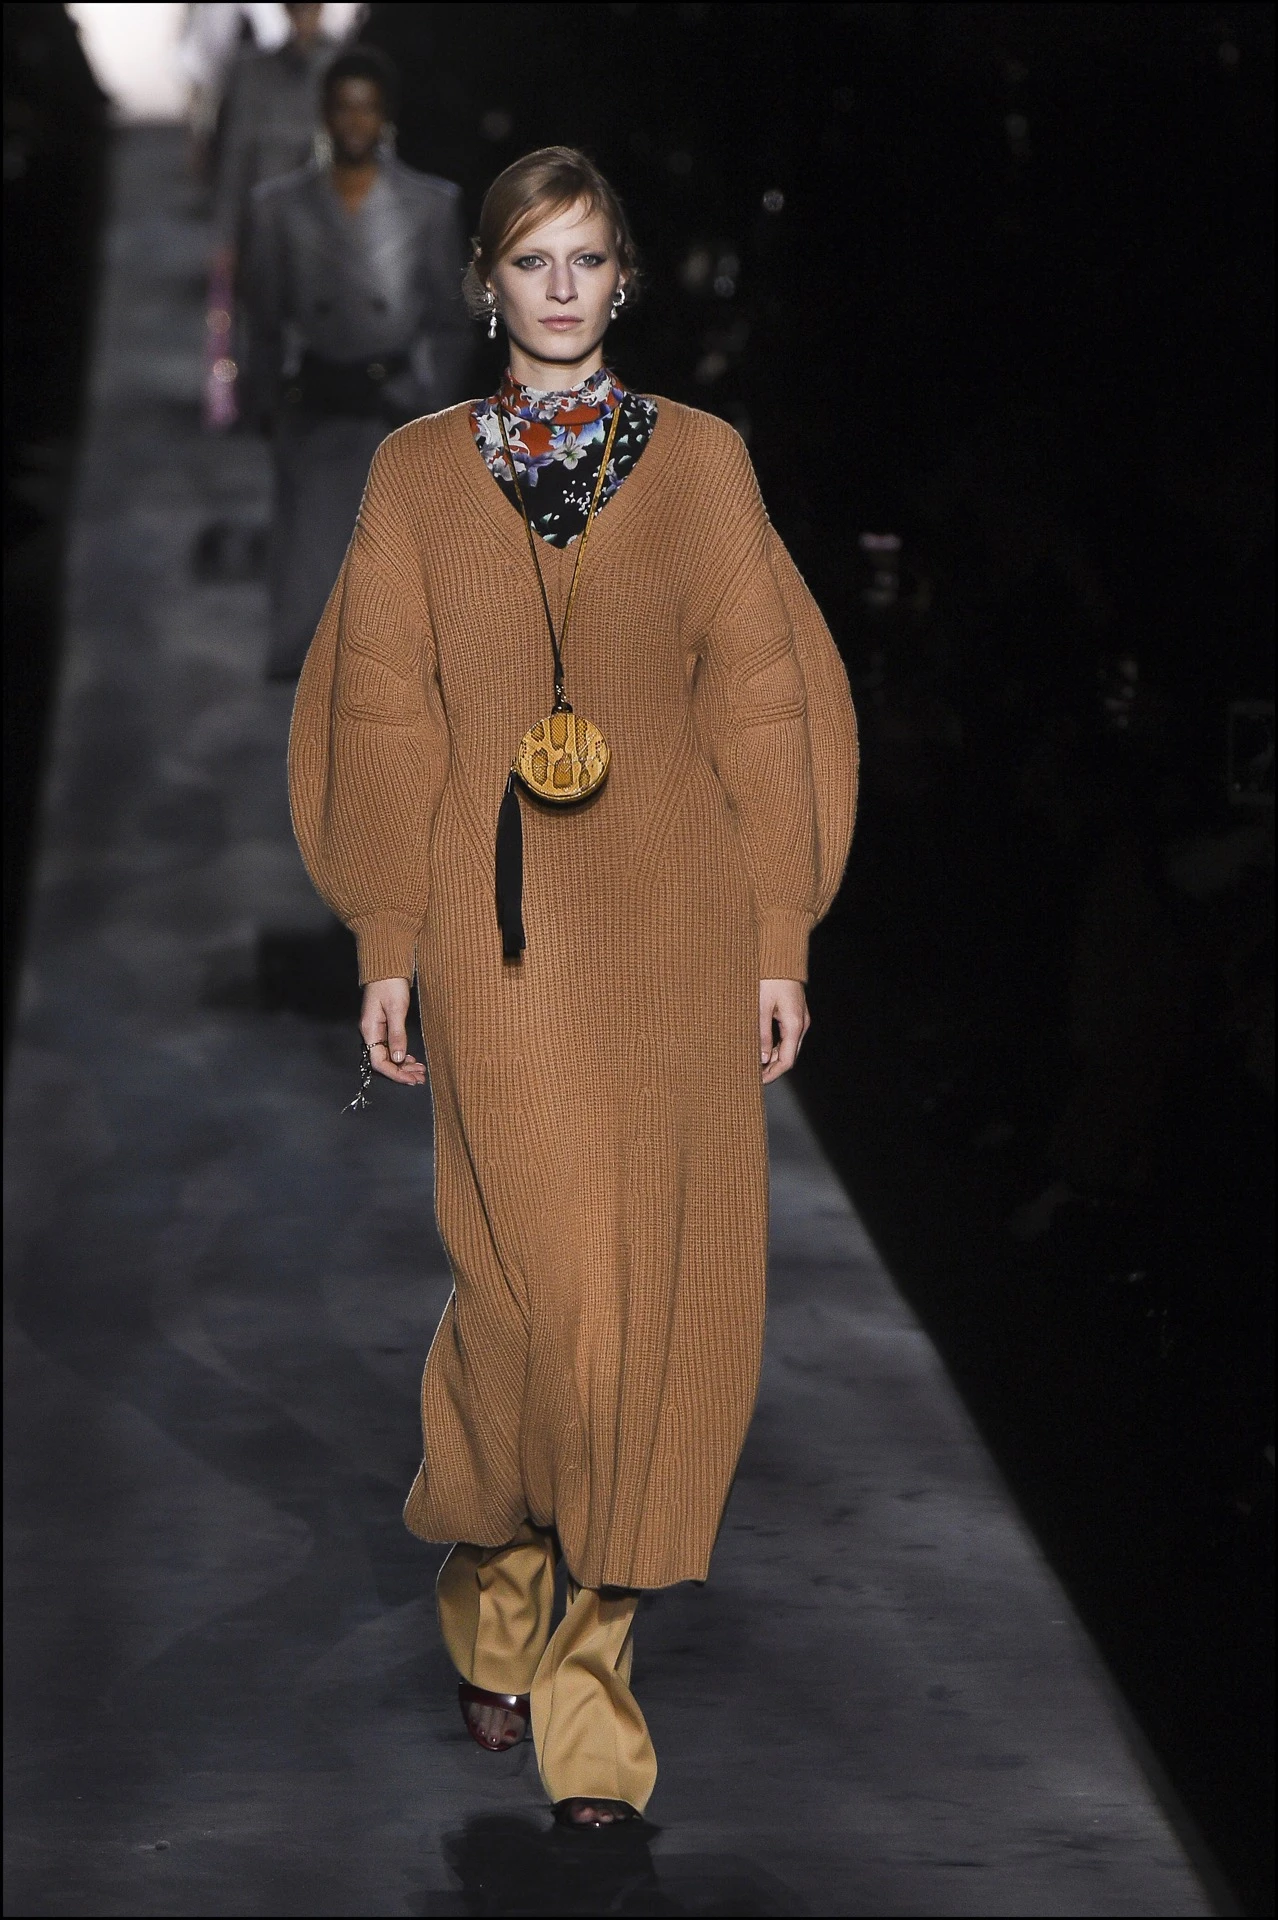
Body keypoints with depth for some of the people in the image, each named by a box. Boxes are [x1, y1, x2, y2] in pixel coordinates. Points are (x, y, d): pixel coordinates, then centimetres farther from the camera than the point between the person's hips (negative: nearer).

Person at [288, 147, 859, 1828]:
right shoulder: (419, 477, 6)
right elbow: (385, 719, 6)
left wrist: (782, 940, 1)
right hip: (503, 933, -1)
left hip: (673, 931, 1)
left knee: (660, 1286, -1)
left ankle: (588, 1674, 10)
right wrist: (388, 949, 2)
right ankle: (497, 1584, 19)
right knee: (546, 1282, -8)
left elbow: (763, 700, 5)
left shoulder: (702, 461, 6)